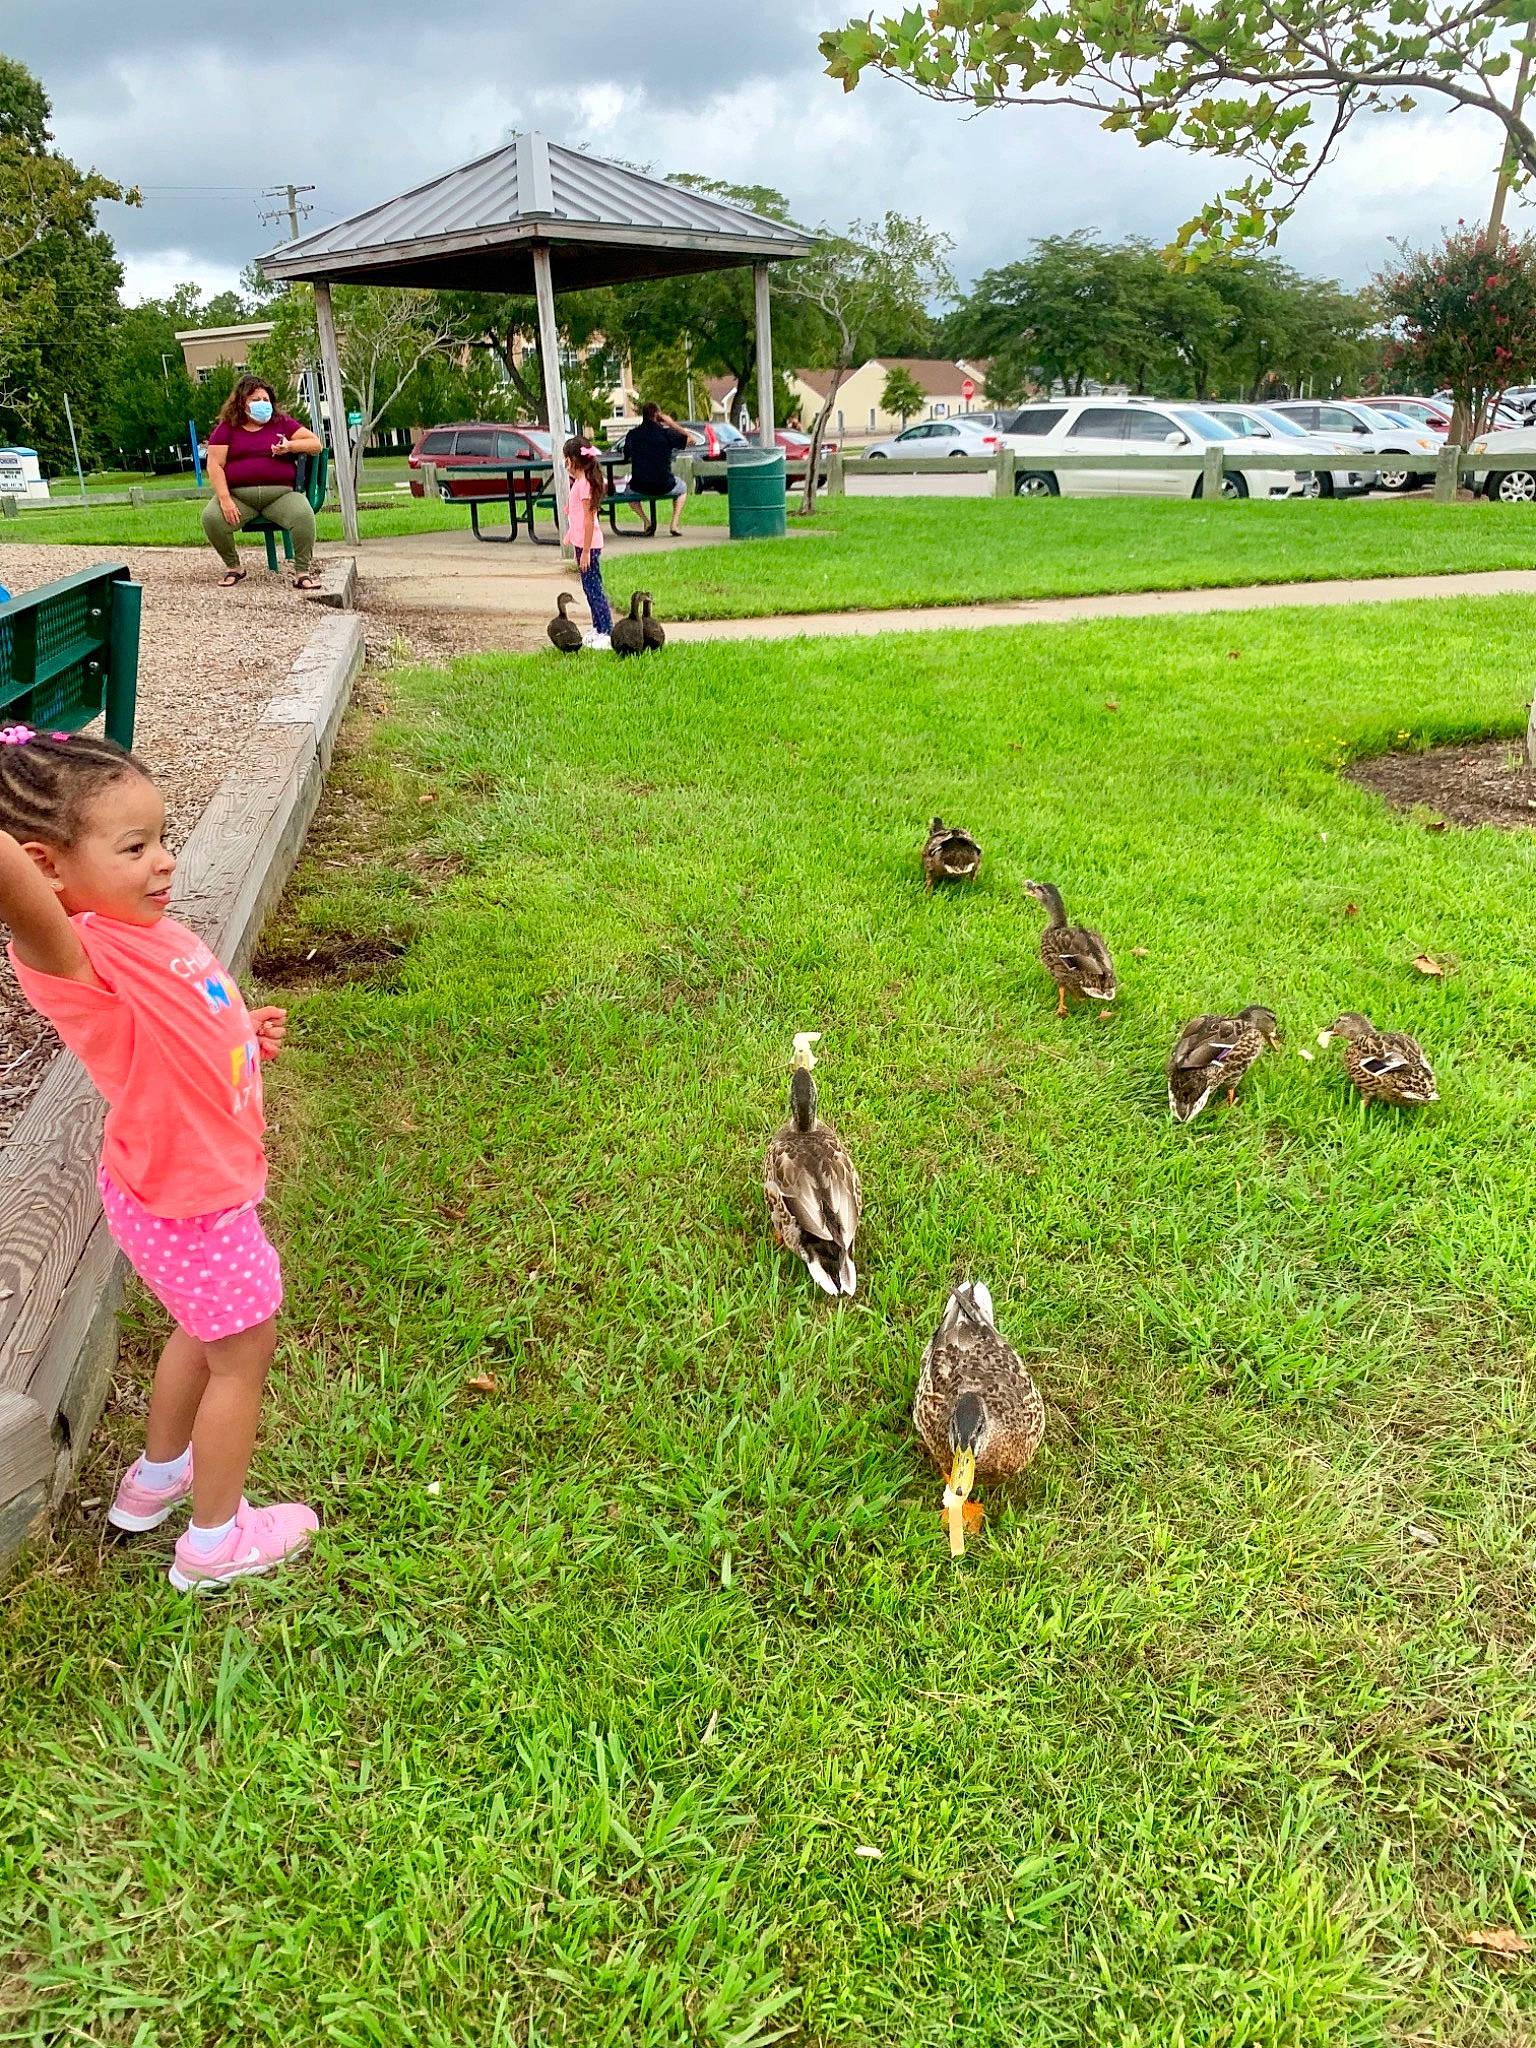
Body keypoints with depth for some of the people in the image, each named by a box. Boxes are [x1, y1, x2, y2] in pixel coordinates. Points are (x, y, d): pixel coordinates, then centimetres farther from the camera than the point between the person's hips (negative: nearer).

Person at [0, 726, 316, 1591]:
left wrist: (244, 1033, 4)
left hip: (201, 1181, 9)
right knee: (244, 1352, 11)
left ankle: (157, 1478, 52)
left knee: (205, 1332, 29)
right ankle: (216, 1538, 33)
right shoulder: (74, 952, -31)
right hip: (186, 1202, -9)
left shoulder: (149, 932, -4)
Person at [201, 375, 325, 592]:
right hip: (238, 495, 0)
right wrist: (225, 500, -15)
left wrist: (290, 446, -10)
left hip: (280, 493, 0)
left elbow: (316, 444, 10)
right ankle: (233, 568, -2)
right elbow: (215, 465, 0)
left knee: (304, 515, -32)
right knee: (211, 518, -26)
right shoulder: (227, 429, 9)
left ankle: (302, 573, -20)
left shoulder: (282, 423, 14)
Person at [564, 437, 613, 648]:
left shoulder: (584, 484, -18)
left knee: (593, 588, -7)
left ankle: (607, 633, -4)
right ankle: (598, 629, 22)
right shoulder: (580, 481, 11)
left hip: (589, 544, -10)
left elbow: (589, 520, -20)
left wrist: (586, 552, -21)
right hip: (582, 542, 10)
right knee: (590, 587, 15)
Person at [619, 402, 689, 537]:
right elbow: (689, 440, 2)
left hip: (639, 488, 1)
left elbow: (626, 458, 15)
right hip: (664, 487, -1)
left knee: (627, 489, 36)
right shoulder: (665, 432, -7)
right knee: (681, 489, 32)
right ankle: (675, 523, 15)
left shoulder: (632, 434, 2)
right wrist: (671, 423, 5)